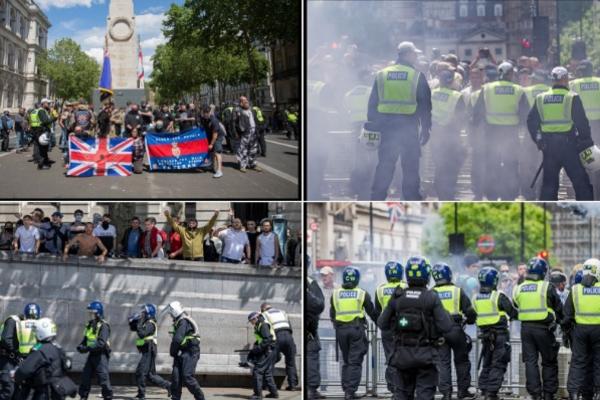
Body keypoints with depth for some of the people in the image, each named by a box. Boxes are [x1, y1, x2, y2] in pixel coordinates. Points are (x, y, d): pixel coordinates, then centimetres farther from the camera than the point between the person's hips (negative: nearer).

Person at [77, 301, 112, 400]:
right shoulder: (90, 325, 11)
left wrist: (87, 348, -27)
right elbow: (85, 339, 19)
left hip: (101, 355, -8)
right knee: (85, 377, 9)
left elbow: (101, 343, -25)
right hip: (92, 355, 8)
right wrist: (81, 346, -2)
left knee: (103, 379, -7)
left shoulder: (103, 326, -15)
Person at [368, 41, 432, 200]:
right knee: (410, 166, 4)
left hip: (386, 127, 3)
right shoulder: (417, 76, -3)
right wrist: (426, 129, 4)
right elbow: (425, 105, -2)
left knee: (384, 165, 8)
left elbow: (372, 104, 9)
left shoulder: (381, 75, 7)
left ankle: (377, 198, 7)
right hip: (409, 127, -3)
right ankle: (412, 200, 5)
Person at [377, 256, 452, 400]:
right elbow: (446, 326, -16)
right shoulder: (431, 298, -11)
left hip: (402, 354, 3)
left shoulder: (397, 298, -2)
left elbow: (382, 324, 4)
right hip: (425, 354, -3)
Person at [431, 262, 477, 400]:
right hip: (456, 329, -1)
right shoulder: (457, 291, -3)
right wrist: (470, 320, 18)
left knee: (444, 362, 5)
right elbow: (469, 311, -3)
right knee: (461, 361, 11)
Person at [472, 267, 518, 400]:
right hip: (500, 334, -6)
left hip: (485, 334, 6)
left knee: (486, 364, 17)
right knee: (498, 365, -3)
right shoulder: (499, 297, -13)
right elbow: (513, 313, -8)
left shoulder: (475, 298, 4)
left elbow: (473, 316, 10)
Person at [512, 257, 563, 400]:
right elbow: (559, 308, -1)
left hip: (525, 328, 4)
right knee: (549, 362, 8)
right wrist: (557, 320, 17)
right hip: (543, 328, -4)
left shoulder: (518, 289, 5)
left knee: (530, 361, 7)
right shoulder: (547, 288, -8)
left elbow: (516, 306, 12)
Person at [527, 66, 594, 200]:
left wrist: (538, 141, 17)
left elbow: (531, 122, 9)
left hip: (548, 145, 4)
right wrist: (586, 142, 0)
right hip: (568, 144, -4)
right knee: (581, 181, 2)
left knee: (549, 182, 11)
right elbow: (582, 123, -9)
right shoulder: (572, 98, -7)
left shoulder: (540, 98, 6)